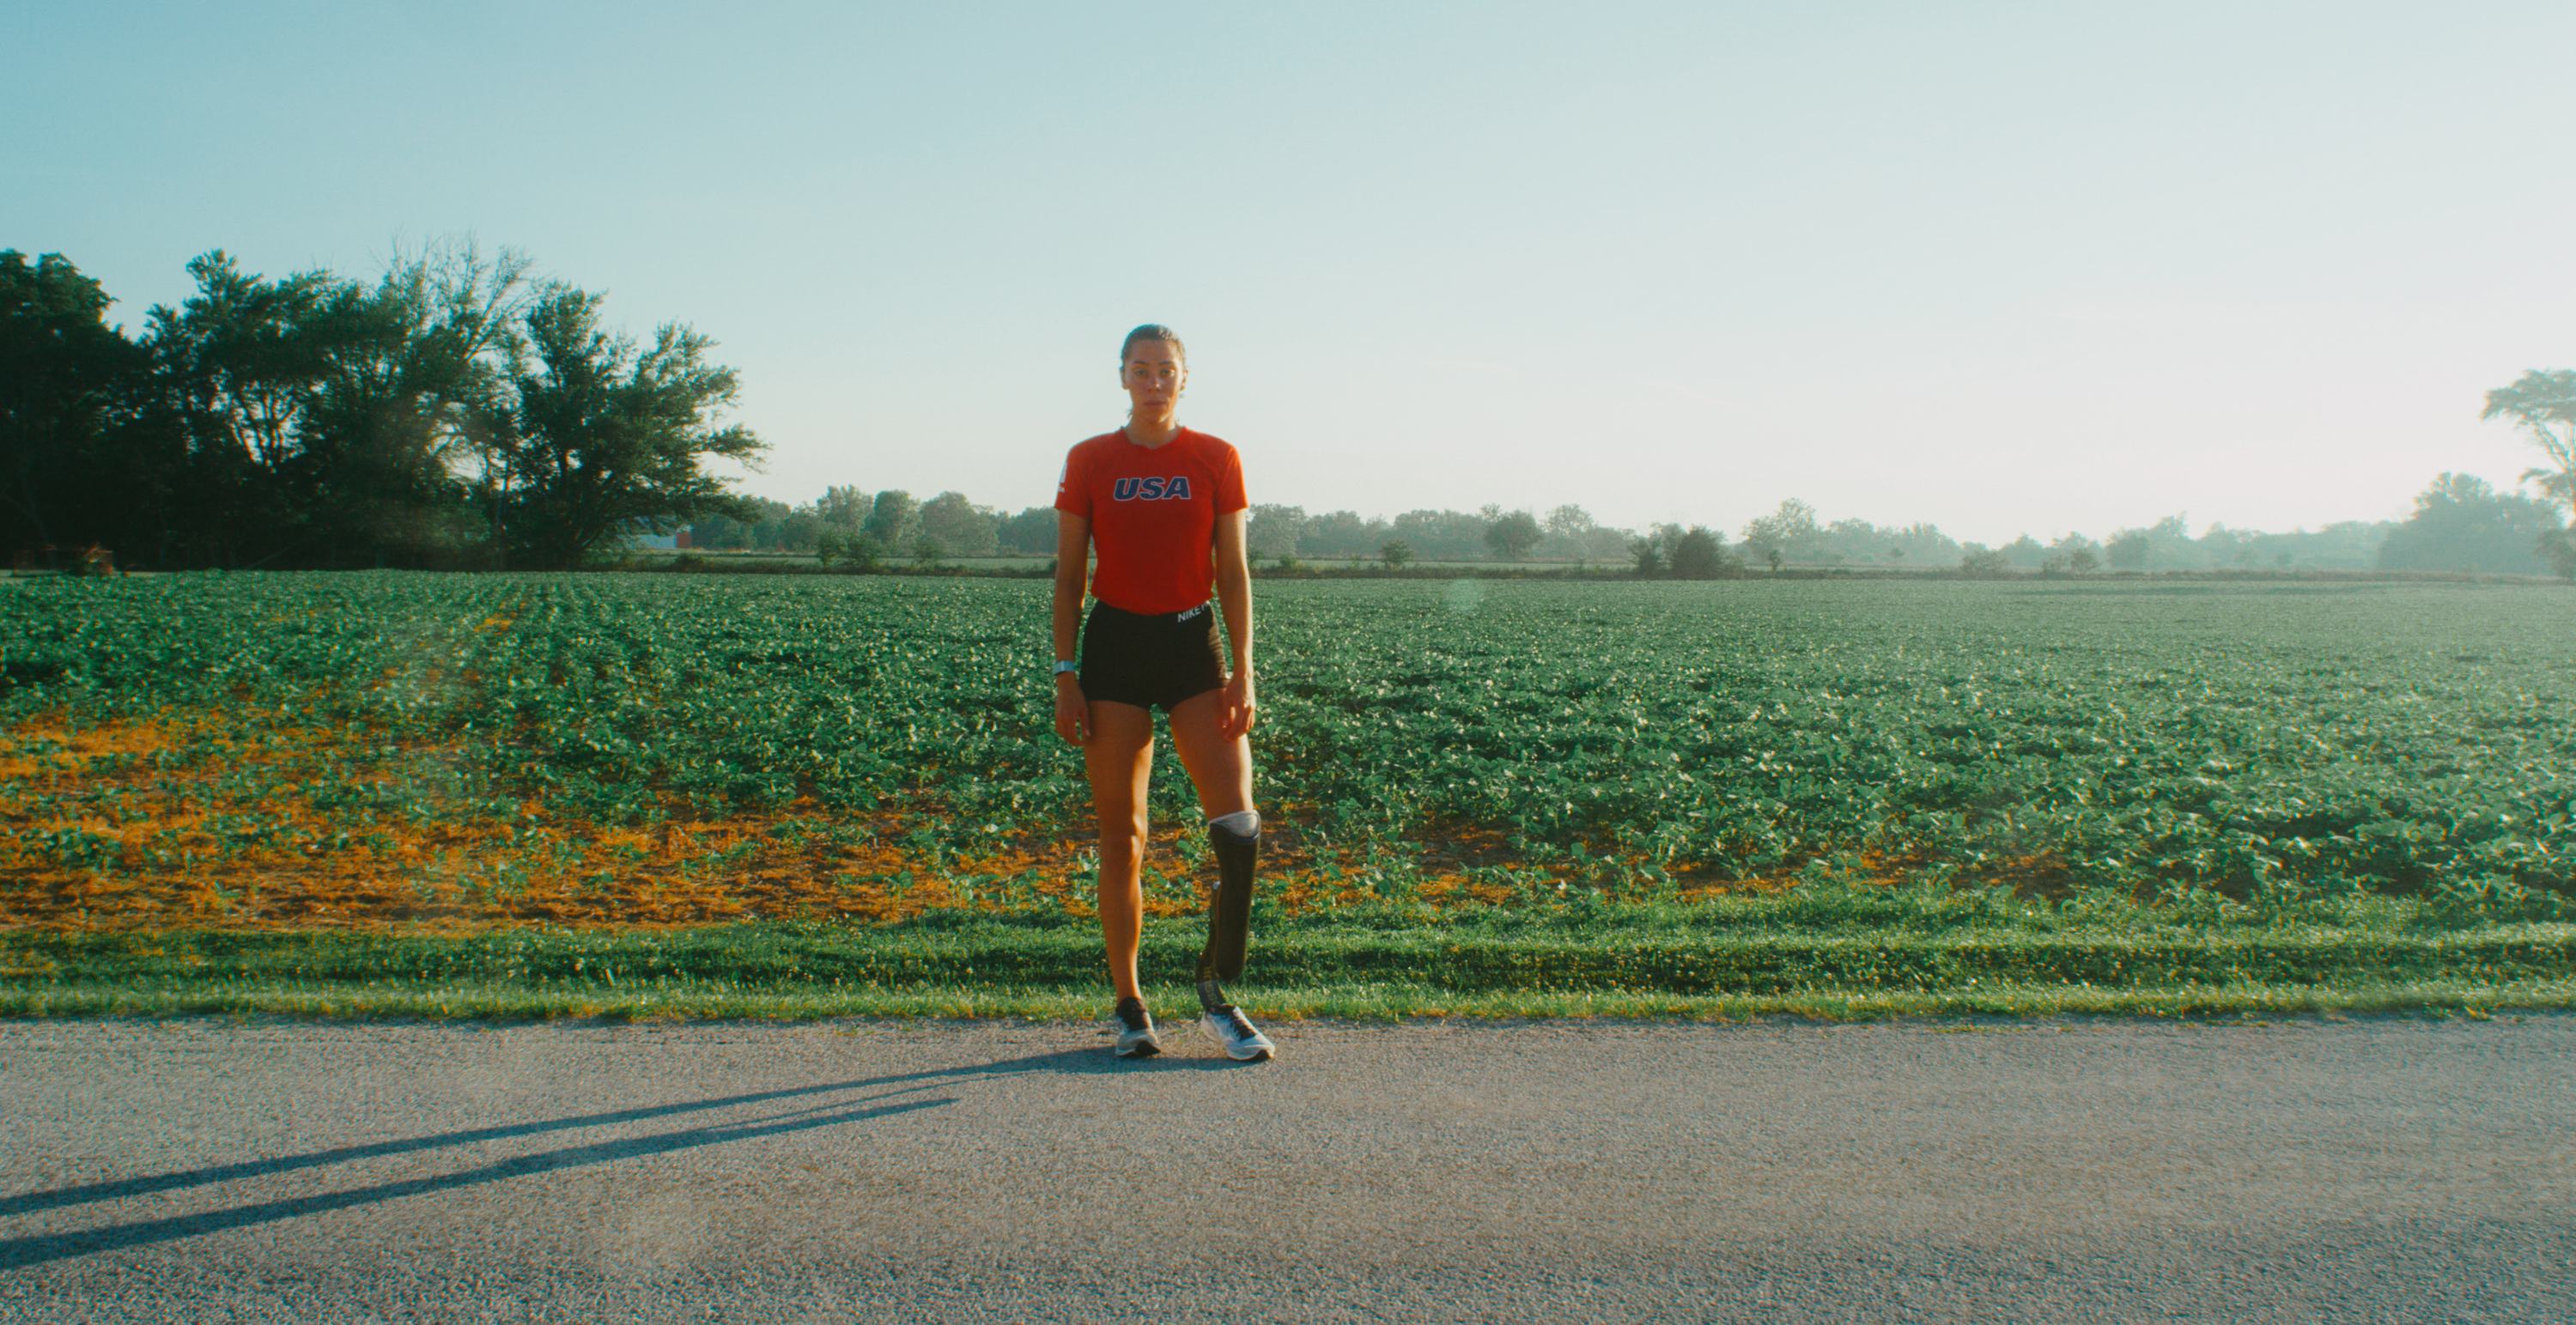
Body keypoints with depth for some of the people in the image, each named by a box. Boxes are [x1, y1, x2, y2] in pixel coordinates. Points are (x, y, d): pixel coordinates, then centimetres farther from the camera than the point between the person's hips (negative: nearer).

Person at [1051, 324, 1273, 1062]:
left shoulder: (1216, 461, 4)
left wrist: (1243, 671, -4)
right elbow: (1068, 577, 4)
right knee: (1121, 838, 3)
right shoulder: (1089, 462, 3)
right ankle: (1128, 1006, 15)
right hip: (1114, 645, 0)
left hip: (1193, 642, 1)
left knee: (1237, 827, -10)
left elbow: (1233, 573, 3)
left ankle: (1217, 996, 5)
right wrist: (1065, 676, -3)